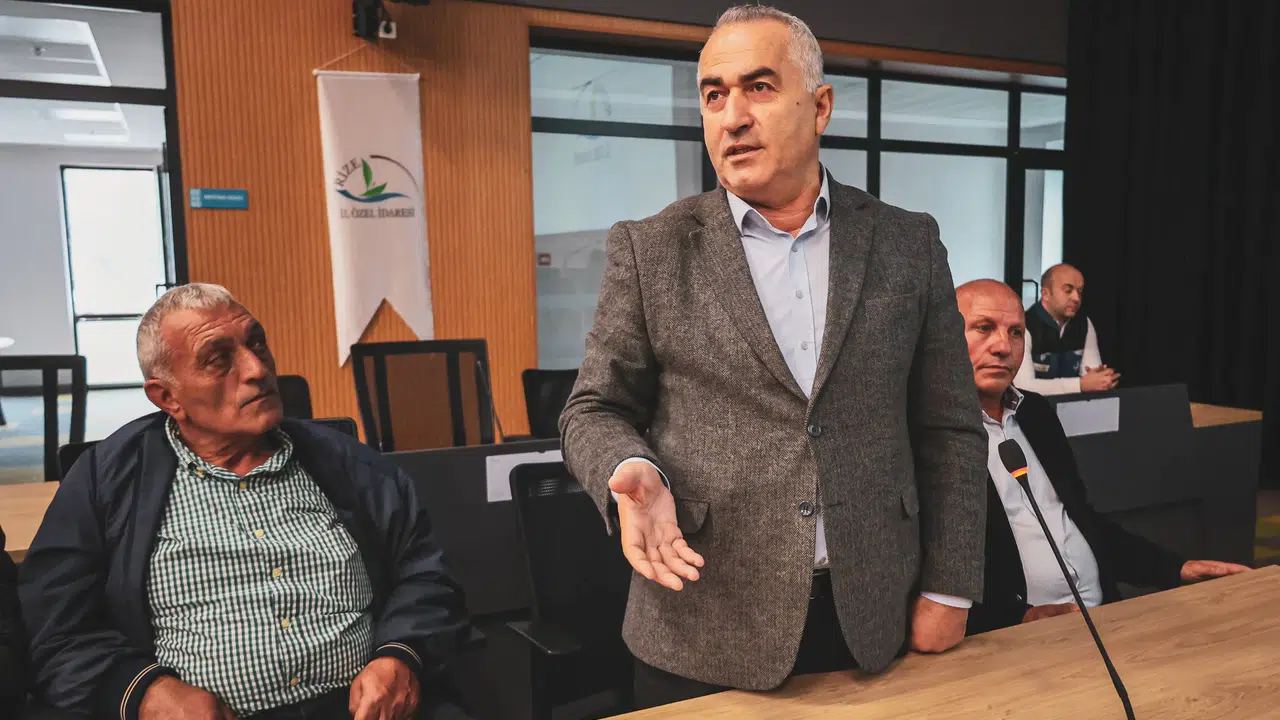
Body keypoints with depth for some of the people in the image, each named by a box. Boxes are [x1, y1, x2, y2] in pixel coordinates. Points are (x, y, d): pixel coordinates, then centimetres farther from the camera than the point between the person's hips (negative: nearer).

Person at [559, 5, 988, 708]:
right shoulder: (649, 250, -2)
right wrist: (632, 470, -20)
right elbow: (594, 409, 1)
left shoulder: (908, 243, 2)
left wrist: (947, 591, 3)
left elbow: (949, 430, 5)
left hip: (873, 622, 2)